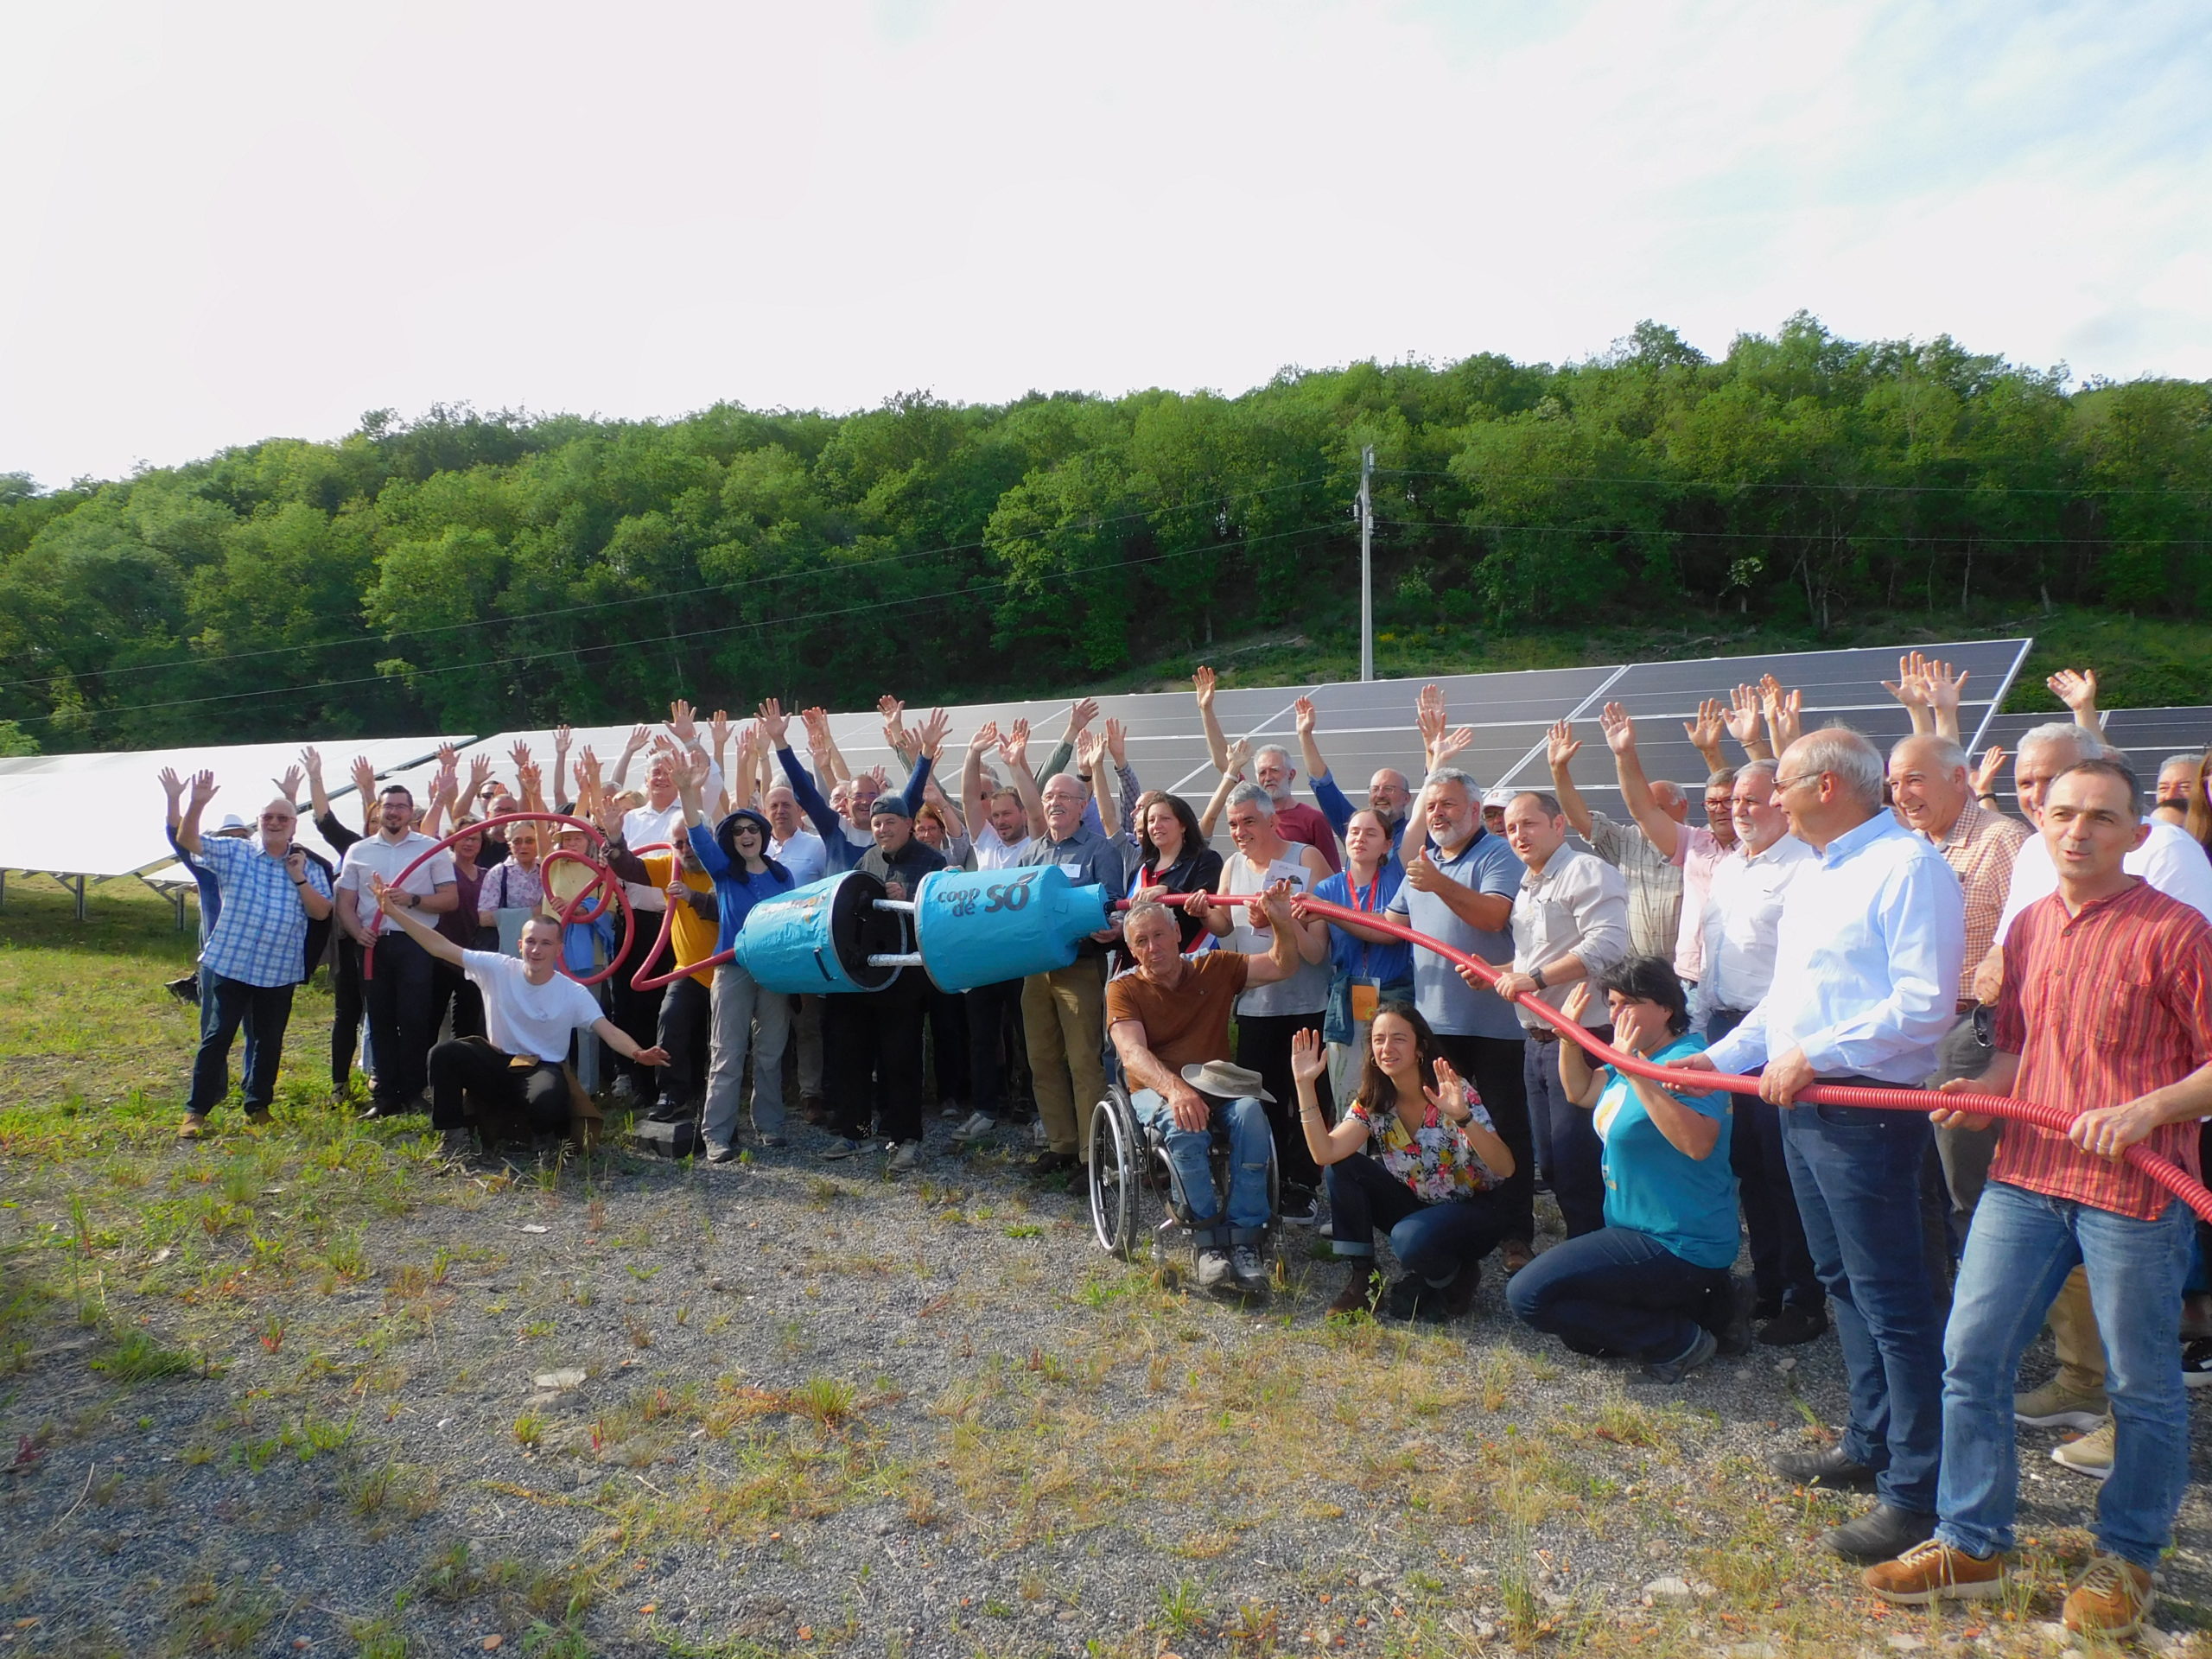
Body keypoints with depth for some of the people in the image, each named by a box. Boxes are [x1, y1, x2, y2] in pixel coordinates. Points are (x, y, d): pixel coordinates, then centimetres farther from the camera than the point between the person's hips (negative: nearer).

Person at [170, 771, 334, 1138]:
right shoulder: (234, 853, 3)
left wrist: (299, 878, -12)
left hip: (280, 972, 2)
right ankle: (196, 1111, 5)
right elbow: (187, 841, -7)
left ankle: (258, 1107, 25)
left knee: (270, 1042, 11)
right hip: (230, 964, -2)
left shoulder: (308, 868, 7)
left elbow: (322, 911, -2)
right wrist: (197, 804, -22)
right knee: (217, 1037, -2)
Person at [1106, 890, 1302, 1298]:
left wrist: (1282, 922, -13)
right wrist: (1175, 1089, -35)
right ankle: (1209, 1241, -28)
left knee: (1250, 1113, -33)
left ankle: (1245, 1239, -32)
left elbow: (1282, 967, 9)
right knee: (1184, 1126, -38)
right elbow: (1133, 1054, -15)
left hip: (1218, 1085, 2)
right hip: (1155, 1089, -2)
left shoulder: (1214, 967, 11)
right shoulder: (1124, 989, 2)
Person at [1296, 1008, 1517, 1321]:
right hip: (1416, 1205, 5)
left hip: (1472, 1211, -5)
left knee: (1410, 1238, -35)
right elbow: (1325, 1153, -23)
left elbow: (1505, 1169, -30)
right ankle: (1363, 1279, -6)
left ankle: (1454, 1278, 0)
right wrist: (1305, 1083, -29)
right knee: (1341, 1168, -16)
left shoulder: (1454, 1093, -20)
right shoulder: (1371, 1102, -7)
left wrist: (1463, 1117, -46)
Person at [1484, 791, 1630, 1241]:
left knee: (1578, 1168, -7)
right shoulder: (1526, 889, 20)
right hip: (1538, 1046, 10)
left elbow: (1607, 944, -25)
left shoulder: (1586, 872, -10)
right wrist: (1495, 977, 11)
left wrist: (1536, 977, -24)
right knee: (1552, 1164, 14)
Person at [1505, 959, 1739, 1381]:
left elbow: (1698, 1143, -38)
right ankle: (1700, 1305, 18)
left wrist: (1635, 1074, -39)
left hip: (1679, 1247, -10)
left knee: (1528, 1296, -18)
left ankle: (1678, 1341, -6)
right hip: (1638, 1231, 10)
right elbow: (1580, 1092, 20)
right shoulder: (1634, 1057, 8)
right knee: (1579, 1334, 21)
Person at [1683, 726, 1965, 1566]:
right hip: (1805, 1108, 10)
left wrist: (1814, 1055, -22)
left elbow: (1924, 1004, -22)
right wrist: (1720, 1056, 16)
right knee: (1844, 1284, 18)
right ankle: (1870, 1444, 32)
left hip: (1867, 1110, -10)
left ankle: (1918, 1490, 5)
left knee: (1891, 1299, -4)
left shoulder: (1908, 867, -15)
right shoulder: (1813, 878, 16)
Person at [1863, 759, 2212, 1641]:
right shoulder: (2028, 927, 11)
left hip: (2134, 1189, -5)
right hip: (2025, 1174, 6)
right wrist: (1981, 1089, 2)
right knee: (1971, 1353, 6)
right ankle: (1970, 1544, 20)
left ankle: (2127, 1559, 29)